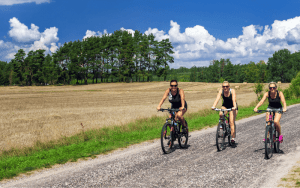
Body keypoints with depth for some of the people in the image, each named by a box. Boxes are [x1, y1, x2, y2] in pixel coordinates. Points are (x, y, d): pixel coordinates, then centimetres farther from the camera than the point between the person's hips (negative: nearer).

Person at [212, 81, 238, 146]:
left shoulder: (232, 91, -24)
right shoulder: (221, 91, -17)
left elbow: (234, 100, -35)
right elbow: (217, 99, -29)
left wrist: (234, 107, -53)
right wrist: (213, 106, -45)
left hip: (232, 107, -3)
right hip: (225, 106, 3)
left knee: (232, 122, -14)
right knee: (221, 114, -31)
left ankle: (233, 139, -9)